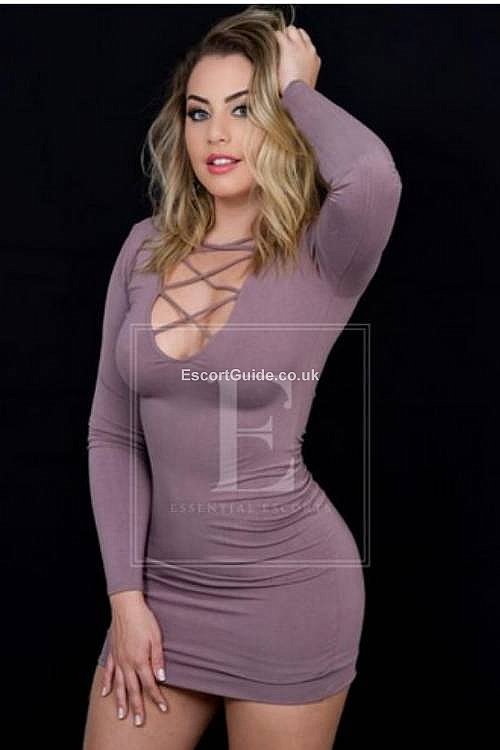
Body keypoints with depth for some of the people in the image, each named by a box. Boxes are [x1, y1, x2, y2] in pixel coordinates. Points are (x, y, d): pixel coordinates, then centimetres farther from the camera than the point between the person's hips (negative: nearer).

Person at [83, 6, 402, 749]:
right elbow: (112, 434, 3)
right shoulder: (147, 248, 1)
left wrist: (297, 87, -16)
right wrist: (125, 594, -2)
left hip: (286, 585, -4)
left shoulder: (320, 256, -10)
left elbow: (373, 176, -35)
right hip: (165, 581, 4)